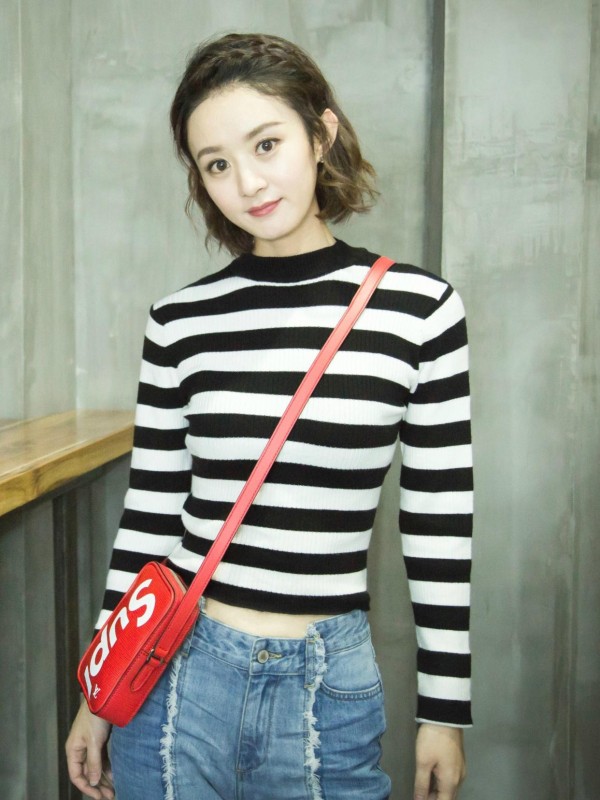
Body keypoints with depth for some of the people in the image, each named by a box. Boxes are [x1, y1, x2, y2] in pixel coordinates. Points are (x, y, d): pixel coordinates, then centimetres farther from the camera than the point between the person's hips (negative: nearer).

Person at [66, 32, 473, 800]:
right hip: (177, 672, 1)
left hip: (328, 682, -1)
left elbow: (441, 524, -3)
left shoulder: (418, 308, -7)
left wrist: (445, 707, 1)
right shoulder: (179, 321, -3)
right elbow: (148, 511, 4)